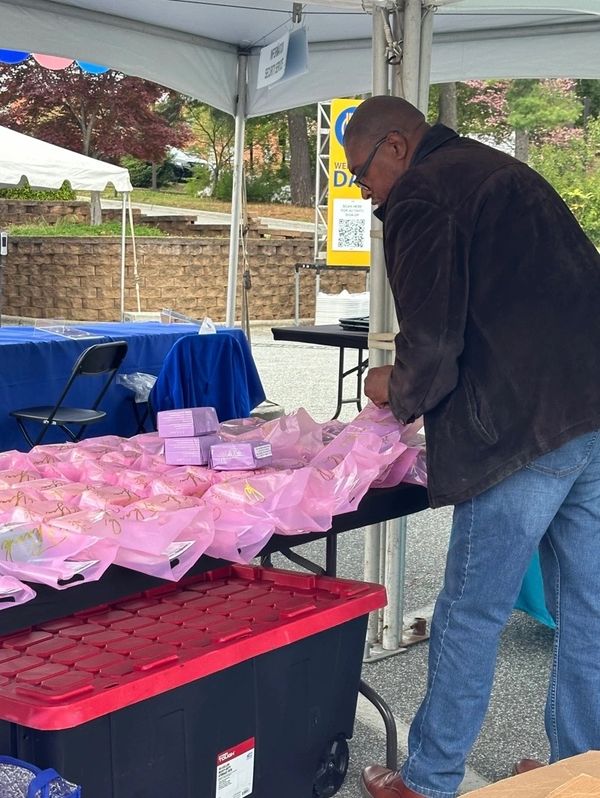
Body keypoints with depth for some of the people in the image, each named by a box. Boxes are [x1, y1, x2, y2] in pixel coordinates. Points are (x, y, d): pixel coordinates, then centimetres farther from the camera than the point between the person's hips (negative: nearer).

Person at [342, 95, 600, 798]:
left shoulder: (421, 195, -5)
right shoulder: (502, 172, 24)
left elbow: (432, 342, -13)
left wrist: (399, 391, 9)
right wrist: (420, 391, 25)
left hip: (522, 429, -9)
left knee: (469, 614, 4)